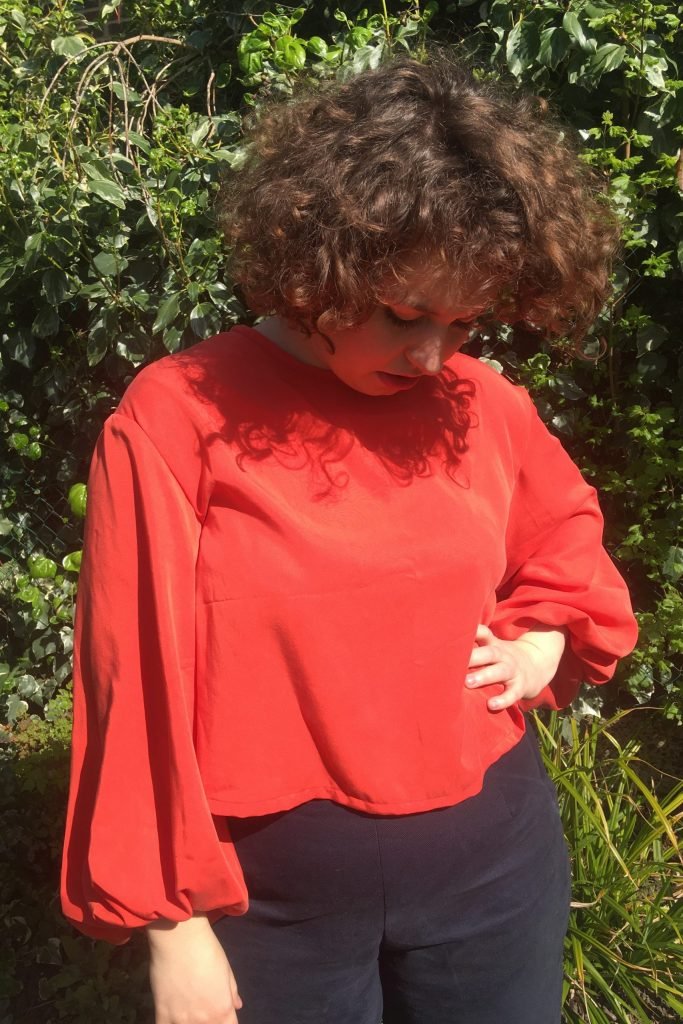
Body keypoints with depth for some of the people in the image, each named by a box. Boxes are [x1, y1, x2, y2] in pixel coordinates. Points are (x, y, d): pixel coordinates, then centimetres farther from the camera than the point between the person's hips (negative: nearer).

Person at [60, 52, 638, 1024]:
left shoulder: (487, 408, -3)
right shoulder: (177, 418, -15)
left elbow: (568, 536, 18)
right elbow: (139, 679, -11)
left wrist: (547, 640, -1)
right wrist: (170, 921, -8)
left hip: (493, 856, 4)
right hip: (274, 885, -3)